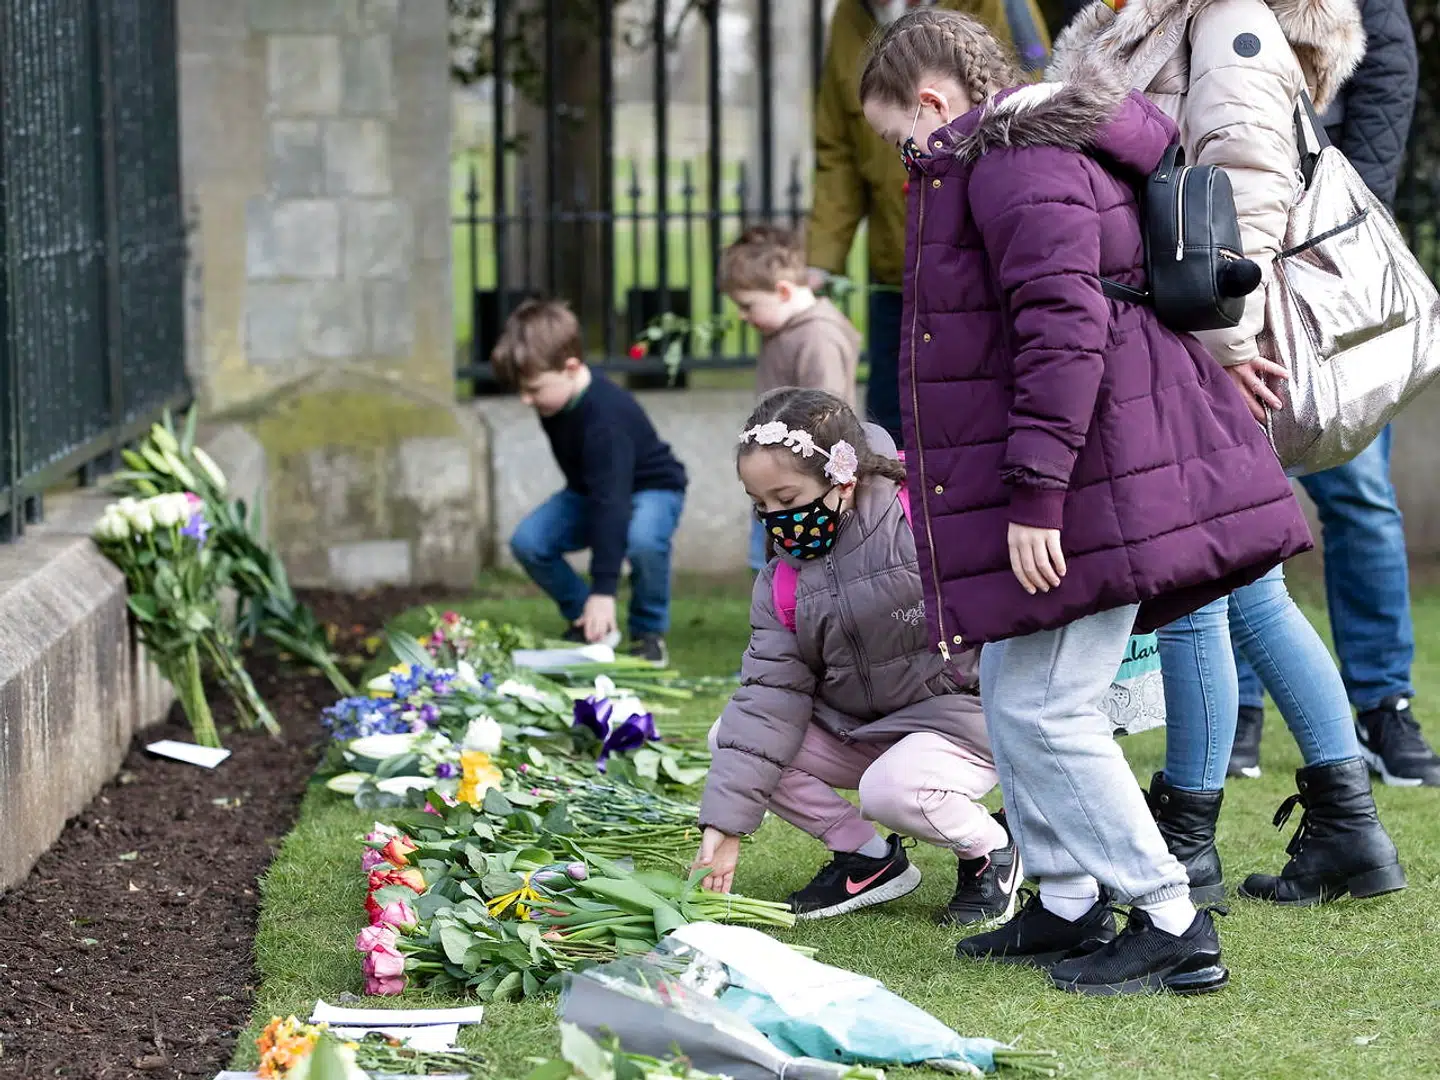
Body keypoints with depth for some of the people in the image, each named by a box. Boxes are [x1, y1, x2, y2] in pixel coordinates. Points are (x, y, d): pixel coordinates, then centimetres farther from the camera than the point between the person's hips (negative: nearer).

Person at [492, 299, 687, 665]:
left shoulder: (605, 417, -36)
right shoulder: (556, 400, -11)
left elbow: (611, 501, -40)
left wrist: (603, 591, -42)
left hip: (651, 487, -8)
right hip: (588, 488, 8)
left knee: (643, 540, -40)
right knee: (527, 541, -15)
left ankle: (649, 632, -13)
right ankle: (584, 622, 4)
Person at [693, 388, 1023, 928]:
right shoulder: (782, 581, -2)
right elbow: (769, 696, -7)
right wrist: (725, 823, -14)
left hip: (961, 715, -7)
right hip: (855, 727, 7)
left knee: (892, 789, -37)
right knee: (730, 739, -9)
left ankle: (992, 849, -3)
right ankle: (869, 859, 2)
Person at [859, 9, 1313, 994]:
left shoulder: (1018, 166, -16)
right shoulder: (1035, 156, 19)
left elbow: (1065, 333, -25)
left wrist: (1035, 496, -24)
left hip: (1089, 485, -11)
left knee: (1047, 710, -8)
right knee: (1010, 695, 17)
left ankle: (1172, 923, -3)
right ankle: (1067, 906, 25)